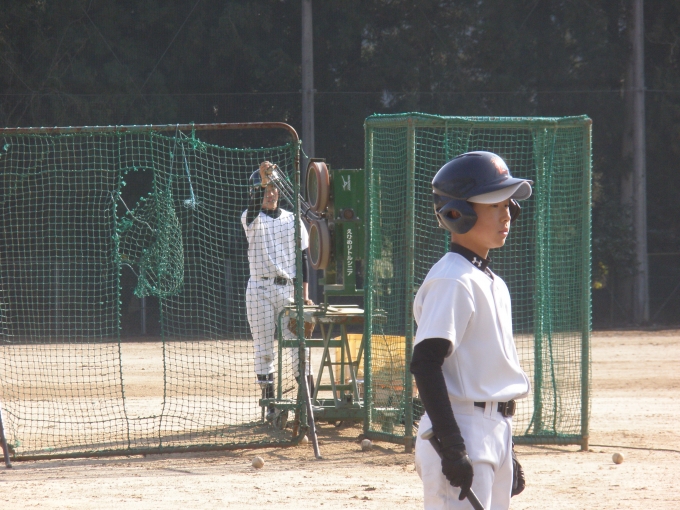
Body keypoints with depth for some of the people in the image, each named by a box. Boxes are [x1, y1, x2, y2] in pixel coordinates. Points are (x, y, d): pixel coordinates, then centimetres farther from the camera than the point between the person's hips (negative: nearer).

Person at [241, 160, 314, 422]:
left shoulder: (292, 220, 11)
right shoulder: (252, 220, 3)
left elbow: (302, 258, 9)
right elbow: (254, 207, -22)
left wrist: (304, 293, 1)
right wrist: (262, 181, -39)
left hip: (288, 289, 2)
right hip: (260, 290, -2)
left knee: (299, 344, -3)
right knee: (264, 349, 0)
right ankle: (269, 404, 4)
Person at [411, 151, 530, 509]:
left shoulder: (492, 283, 17)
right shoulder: (451, 280, -12)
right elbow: (425, 364, -20)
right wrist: (451, 446, -25)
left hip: (495, 434, 10)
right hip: (462, 431, -10)